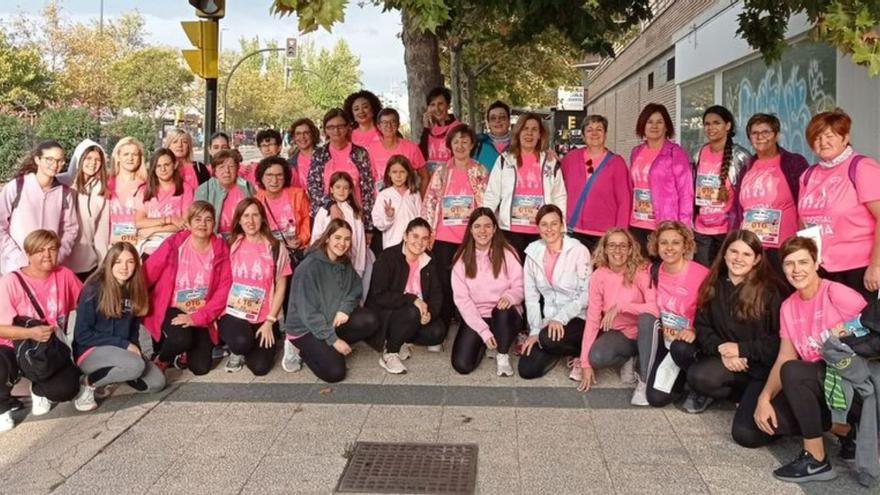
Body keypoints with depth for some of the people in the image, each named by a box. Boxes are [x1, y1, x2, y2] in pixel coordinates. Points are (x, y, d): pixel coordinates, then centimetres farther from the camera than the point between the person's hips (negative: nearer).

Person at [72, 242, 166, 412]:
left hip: (122, 351, 7)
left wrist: (134, 348, -10)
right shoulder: (94, 290, -17)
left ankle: (109, 373, 10)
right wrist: (124, 344, -19)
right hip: (91, 351, -7)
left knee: (157, 383, -7)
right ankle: (88, 383, -11)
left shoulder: (134, 290, 2)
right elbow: (82, 335, -17)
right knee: (136, 366, -32)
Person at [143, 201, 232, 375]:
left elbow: (224, 288, -9)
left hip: (202, 315, 2)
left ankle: (187, 350, 28)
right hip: (173, 309, -2)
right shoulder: (174, 244, -10)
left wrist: (198, 317, -17)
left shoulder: (220, 249, -6)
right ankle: (162, 359, 4)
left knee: (200, 367, -7)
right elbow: (147, 274, -8)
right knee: (181, 340, -32)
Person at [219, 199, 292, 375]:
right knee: (241, 342, -32)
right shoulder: (231, 245, 2)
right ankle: (237, 351, 5)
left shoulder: (275, 248, -1)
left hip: (264, 317, 0)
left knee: (260, 367, -13)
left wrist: (269, 321, -6)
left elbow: (281, 286, 0)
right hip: (233, 312, 0)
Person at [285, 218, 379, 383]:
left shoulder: (345, 264, 0)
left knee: (370, 321, -16)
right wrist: (333, 340, -22)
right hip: (305, 328, -7)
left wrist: (345, 308, -17)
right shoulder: (309, 267, -23)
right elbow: (308, 312, -23)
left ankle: (329, 349, -1)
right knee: (335, 372, -21)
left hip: (333, 320, 7)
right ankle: (305, 350, 6)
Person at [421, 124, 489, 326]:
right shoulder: (441, 171, 5)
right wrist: (428, 231, -1)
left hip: (471, 237, 0)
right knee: (444, 280, 5)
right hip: (444, 236, 1)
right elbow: (429, 201, 4)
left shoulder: (481, 171, 4)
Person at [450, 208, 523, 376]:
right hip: (475, 317, 1)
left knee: (503, 310, -38)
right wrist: (484, 331, -17)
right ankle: (483, 342, 17)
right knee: (462, 365, -18)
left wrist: (510, 296, -32)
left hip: (505, 316, -1)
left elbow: (519, 286, -6)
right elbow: (461, 299, -8)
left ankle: (502, 356, -8)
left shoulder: (507, 252, -6)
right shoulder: (462, 258, -4)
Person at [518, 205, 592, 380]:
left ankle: (581, 351, -1)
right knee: (527, 370, -8)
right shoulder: (533, 253, 2)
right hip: (549, 319, 5)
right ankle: (564, 348, 20)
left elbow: (587, 293, -13)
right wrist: (535, 330, -5)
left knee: (549, 339, -35)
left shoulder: (578, 251, -11)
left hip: (578, 318, -5)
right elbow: (531, 296, 4)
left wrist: (561, 318, -23)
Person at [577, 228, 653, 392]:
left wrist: (621, 306, -33)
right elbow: (592, 319, -9)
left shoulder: (642, 271, -15)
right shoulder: (598, 276, -8)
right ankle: (629, 359, 6)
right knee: (597, 358, -29)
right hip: (618, 333, 2)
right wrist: (585, 362, -14)